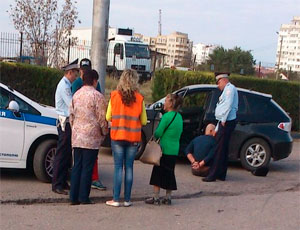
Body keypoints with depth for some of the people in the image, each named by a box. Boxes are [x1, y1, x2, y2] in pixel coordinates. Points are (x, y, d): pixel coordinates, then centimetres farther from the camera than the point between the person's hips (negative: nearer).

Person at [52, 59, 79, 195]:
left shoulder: (66, 85, 17)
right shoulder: (64, 85, -14)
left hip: (67, 123, 10)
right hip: (65, 123, -10)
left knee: (67, 154, 13)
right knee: (62, 154, -7)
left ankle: (63, 182, 20)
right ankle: (57, 185, -3)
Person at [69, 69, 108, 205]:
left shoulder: (76, 95, 10)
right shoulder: (97, 96, -10)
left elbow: (71, 115, 16)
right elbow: (102, 117, -9)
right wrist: (104, 132, 5)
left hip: (76, 136, 6)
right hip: (91, 137, -6)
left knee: (77, 166, 10)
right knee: (87, 167, 0)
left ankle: (74, 197, 11)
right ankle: (84, 197, 3)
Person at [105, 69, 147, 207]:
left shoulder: (114, 96, -4)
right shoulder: (139, 98, -4)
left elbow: (108, 117, 0)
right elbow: (144, 121, 0)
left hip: (117, 136, 0)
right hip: (133, 137, 0)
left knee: (118, 167, 4)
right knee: (129, 167, 7)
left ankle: (116, 199, 4)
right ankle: (127, 199, 11)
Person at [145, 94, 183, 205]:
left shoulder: (167, 116, -15)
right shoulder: (179, 117, 8)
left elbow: (158, 133, -13)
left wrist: (154, 135, 6)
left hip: (164, 149, -7)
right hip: (174, 150, 7)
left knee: (157, 173, 2)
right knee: (169, 173, 13)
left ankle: (155, 197, 4)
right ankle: (168, 197, 16)